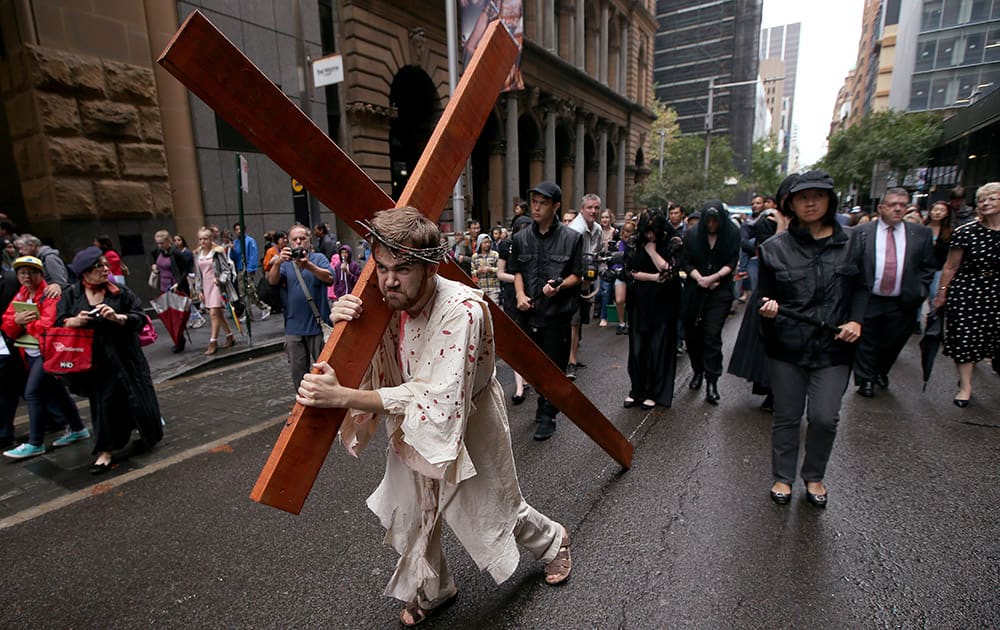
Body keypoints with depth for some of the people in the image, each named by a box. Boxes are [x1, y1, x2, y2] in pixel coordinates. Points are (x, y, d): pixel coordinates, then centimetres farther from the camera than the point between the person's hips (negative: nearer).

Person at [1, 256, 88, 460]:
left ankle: (35, 443, 1)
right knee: (55, 393, 15)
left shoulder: (50, 295, -11)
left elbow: (48, 324, -23)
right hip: (30, 354, 8)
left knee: (32, 393, -10)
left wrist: (26, 323, -6)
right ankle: (78, 429, 27)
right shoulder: (19, 297, 12)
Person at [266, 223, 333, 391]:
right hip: (293, 327, 3)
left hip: (318, 324, -2)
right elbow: (272, 281, -8)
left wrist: (308, 265, -33)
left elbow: (329, 278, -16)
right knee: (297, 369, 11)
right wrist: (278, 262, -28)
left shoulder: (318, 258, 2)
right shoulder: (285, 262, 10)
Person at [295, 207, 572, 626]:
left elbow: (435, 397, -40)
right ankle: (430, 591, 49)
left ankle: (553, 541, 51)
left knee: (492, 512, 17)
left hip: (467, 429, -5)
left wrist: (343, 397, -44)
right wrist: (344, 326, -27)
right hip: (413, 428, 6)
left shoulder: (463, 310, -35)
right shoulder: (388, 303, -15)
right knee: (409, 514, 19)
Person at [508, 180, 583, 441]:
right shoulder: (521, 238, 6)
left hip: (557, 312, -3)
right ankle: (545, 406, 34)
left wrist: (559, 286, -21)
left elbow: (576, 275, -1)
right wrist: (520, 294, -5)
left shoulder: (571, 238, -4)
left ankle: (547, 415, 19)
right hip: (529, 312, 4)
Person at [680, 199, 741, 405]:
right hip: (694, 291, 2)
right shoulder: (692, 234, 2)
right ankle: (697, 371, 28)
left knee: (712, 335, -9)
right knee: (691, 333, 6)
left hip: (720, 291, -2)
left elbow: (732, 263, -2)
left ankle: (711, 382, -2)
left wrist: (713, 278, -15)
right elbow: (686, 262, 2)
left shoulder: (732, 233, 0)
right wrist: (701, 279, -12)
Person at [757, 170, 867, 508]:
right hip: (787, 345, -1)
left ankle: (814, 476, 25)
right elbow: (765, 294, 4)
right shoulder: (775, 247, -1)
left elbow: (861, 287, 12)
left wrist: (856, 320, -4)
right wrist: (767, 309, -18)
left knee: (824, 417, -2)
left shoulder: (852, 242, 4)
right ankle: (783, 477, 29)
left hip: (833, 345, 1)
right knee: (787, 416, 9)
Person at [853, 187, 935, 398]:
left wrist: (919, 290, 0)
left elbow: (927, 266, 9)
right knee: (867, 344, 8)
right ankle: (865, 379, 23)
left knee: (893, 342, 17)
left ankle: (882, 372, 41)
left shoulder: (921, 233, 5)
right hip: (868, 300, -3)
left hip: (901, 303, 3)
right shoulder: (861, 232, -3)